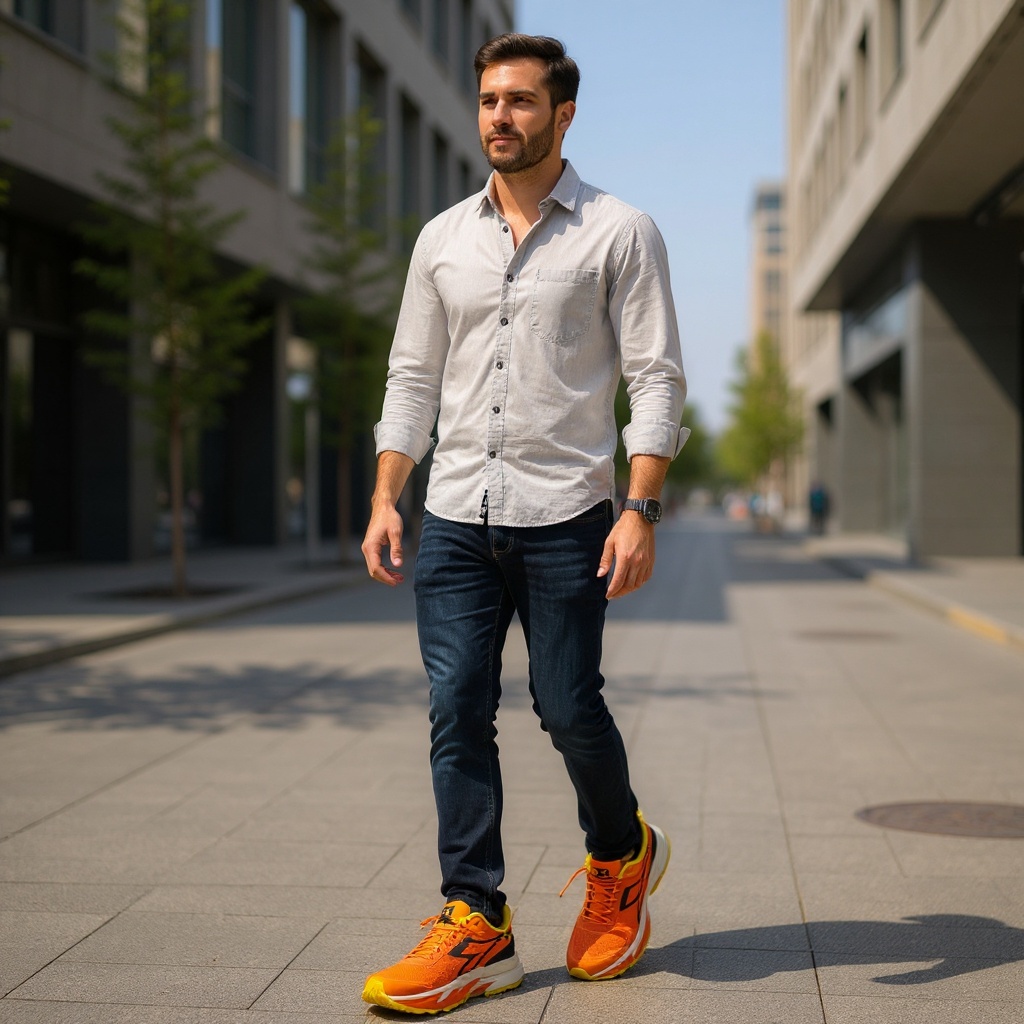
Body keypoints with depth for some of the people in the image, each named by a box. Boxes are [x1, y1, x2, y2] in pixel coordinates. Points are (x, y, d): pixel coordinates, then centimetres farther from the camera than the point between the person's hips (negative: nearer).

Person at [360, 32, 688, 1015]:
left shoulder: (619, 232, 1)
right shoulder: (442, 238, 13)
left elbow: (656, 379, -4)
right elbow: (412, 378, 15)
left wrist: (640, 508, -14)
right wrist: (385, 500, 6)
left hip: (565, 517, -4)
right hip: (456, 517, 4)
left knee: (569, 710, 0)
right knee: (457, 713, -1)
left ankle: (621, 856, 29)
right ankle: (475, 926, 6)